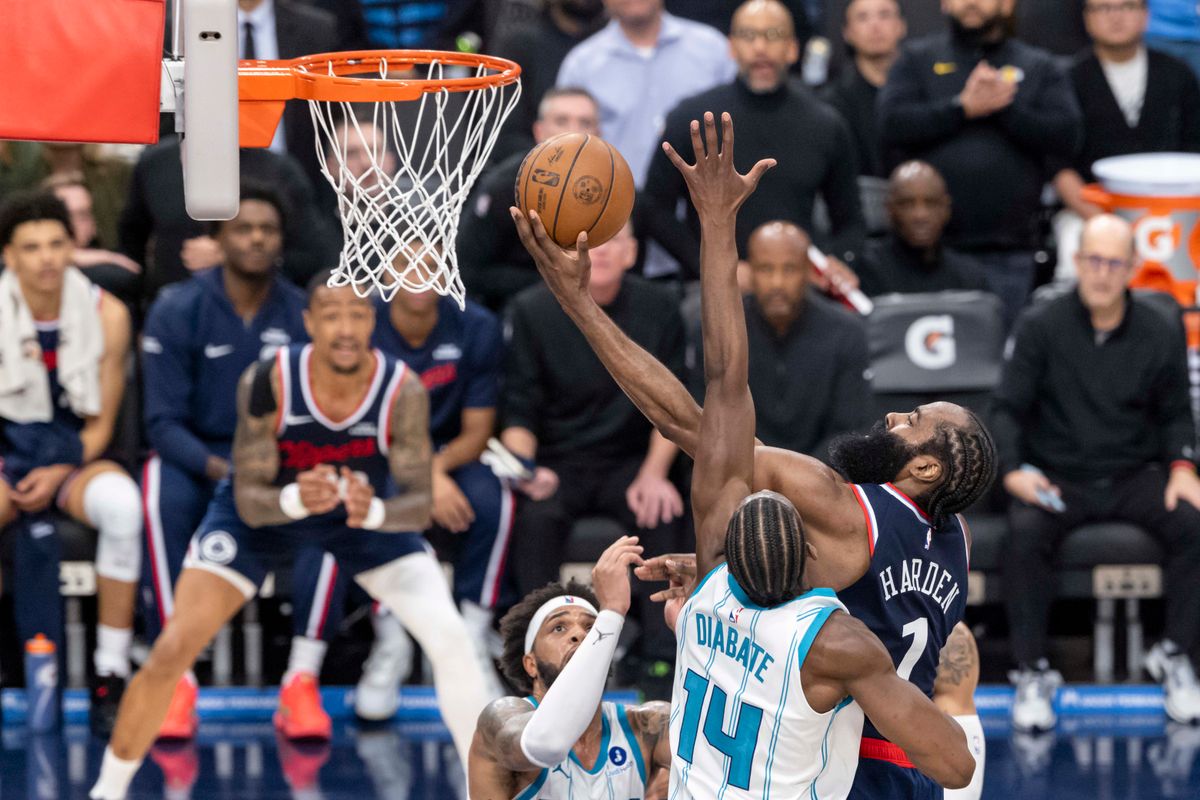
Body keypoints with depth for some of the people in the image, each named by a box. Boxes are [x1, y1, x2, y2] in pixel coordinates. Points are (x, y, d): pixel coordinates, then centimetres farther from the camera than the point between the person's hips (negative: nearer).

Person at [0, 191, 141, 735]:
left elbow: (100, 426, 1)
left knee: (121, 501, -37)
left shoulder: (107, 315, -5)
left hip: (75, 456, 1)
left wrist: (58, 473, -16)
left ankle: (111, 679, -29)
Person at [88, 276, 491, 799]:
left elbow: (419, 502, -27)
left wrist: (374, 512, -50)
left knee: (449, 638, -16)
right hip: (268, 509, -1)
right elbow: (249, 499, -26)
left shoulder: (403, 392, -30)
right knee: (172, 650, -12)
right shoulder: (266, 383, -31)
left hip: (370, 514, 1)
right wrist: (295, 500, -49)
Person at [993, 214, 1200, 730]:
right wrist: (1013, 469, -18)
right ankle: (1031, 673, -23)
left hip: (1135, 475, 2)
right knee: (1026, 533, -34)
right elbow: (1008, 408, 0)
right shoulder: (1041, 329, -1)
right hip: (1058, 475, -2)